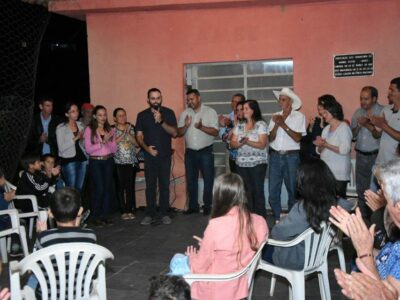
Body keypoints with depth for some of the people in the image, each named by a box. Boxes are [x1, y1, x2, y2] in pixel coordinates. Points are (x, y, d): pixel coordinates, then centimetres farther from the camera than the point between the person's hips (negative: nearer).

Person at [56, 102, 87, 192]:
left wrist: (82, 139, -4)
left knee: (79, 188, 8)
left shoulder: (80, 125, 11)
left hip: (82, 159, 5)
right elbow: (61, 148, -13)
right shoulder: (61, 128, -4)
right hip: (69, 161, -5)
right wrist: (75, 138, -19)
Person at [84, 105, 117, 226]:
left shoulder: (110, 130, 11)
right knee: (98, 189, -9)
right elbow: (88, 149, -7)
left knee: (108, 188, 1)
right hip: (95, 162, -4)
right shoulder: (89, 130, -1)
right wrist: (102, 142, -14)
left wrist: (108, 141, -11)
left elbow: (114, 149, 7)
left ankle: (105, 215, 11)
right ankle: (95, 217, 2)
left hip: (108, 161, 4)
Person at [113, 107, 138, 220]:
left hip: (131, 161, 2)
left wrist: (128, 133, -9)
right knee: (121, 187, -1)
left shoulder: (131, 128, 9)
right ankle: (123, 211, 7)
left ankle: (130, 210, 9)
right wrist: (122, 135, -13)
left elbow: (136, 143, 2)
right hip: (118, 162, -2)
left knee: (130, 186, 0)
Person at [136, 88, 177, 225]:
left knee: (164, 185, 3)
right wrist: (146, 148, -14)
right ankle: (149, 215, 10)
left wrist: (161, 121, -21)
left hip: (165, 155, 0)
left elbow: (174, 133, -8)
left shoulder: (168, 113, 1)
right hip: (149, 156, 1)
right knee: (150, 186, 2)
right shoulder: (142, 115, 5)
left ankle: (164, 214, 12)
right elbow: (139, 135, 3)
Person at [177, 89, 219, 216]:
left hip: (206, 151, -3)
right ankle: (193, 206, 19)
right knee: (191, 180, 9)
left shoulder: (210, 112, -3)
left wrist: (201, 127, -27)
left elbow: (215, 132, -11)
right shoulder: (184, 114, 7)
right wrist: (186, 126, -16)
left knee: (208, 179, 1)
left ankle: (207, 206, 10)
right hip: (190, 152, 4)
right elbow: (179, 133, 4)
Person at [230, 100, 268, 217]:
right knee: (246, 191, 3)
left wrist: (248, 142, -24)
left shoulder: (261, 124, -3)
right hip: (242, 164, 4)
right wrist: (240, 143, -16)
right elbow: (232, 143, 6)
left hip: (257, 164, -4)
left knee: (258, 191, -5)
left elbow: (262, 145, -11)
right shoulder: (239, 126, 11)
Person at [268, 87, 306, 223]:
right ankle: (277, 219, 15)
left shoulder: (299, 116, -1)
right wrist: (276, 125, -10)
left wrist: (283, 124, -12)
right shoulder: (276, 116, 10)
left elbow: (297, 138, -11)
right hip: (275, 156, 4)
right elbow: (270, 138, 5)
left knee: (292, 189, 4)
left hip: (291, 156, -3)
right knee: (273, 190, 3)